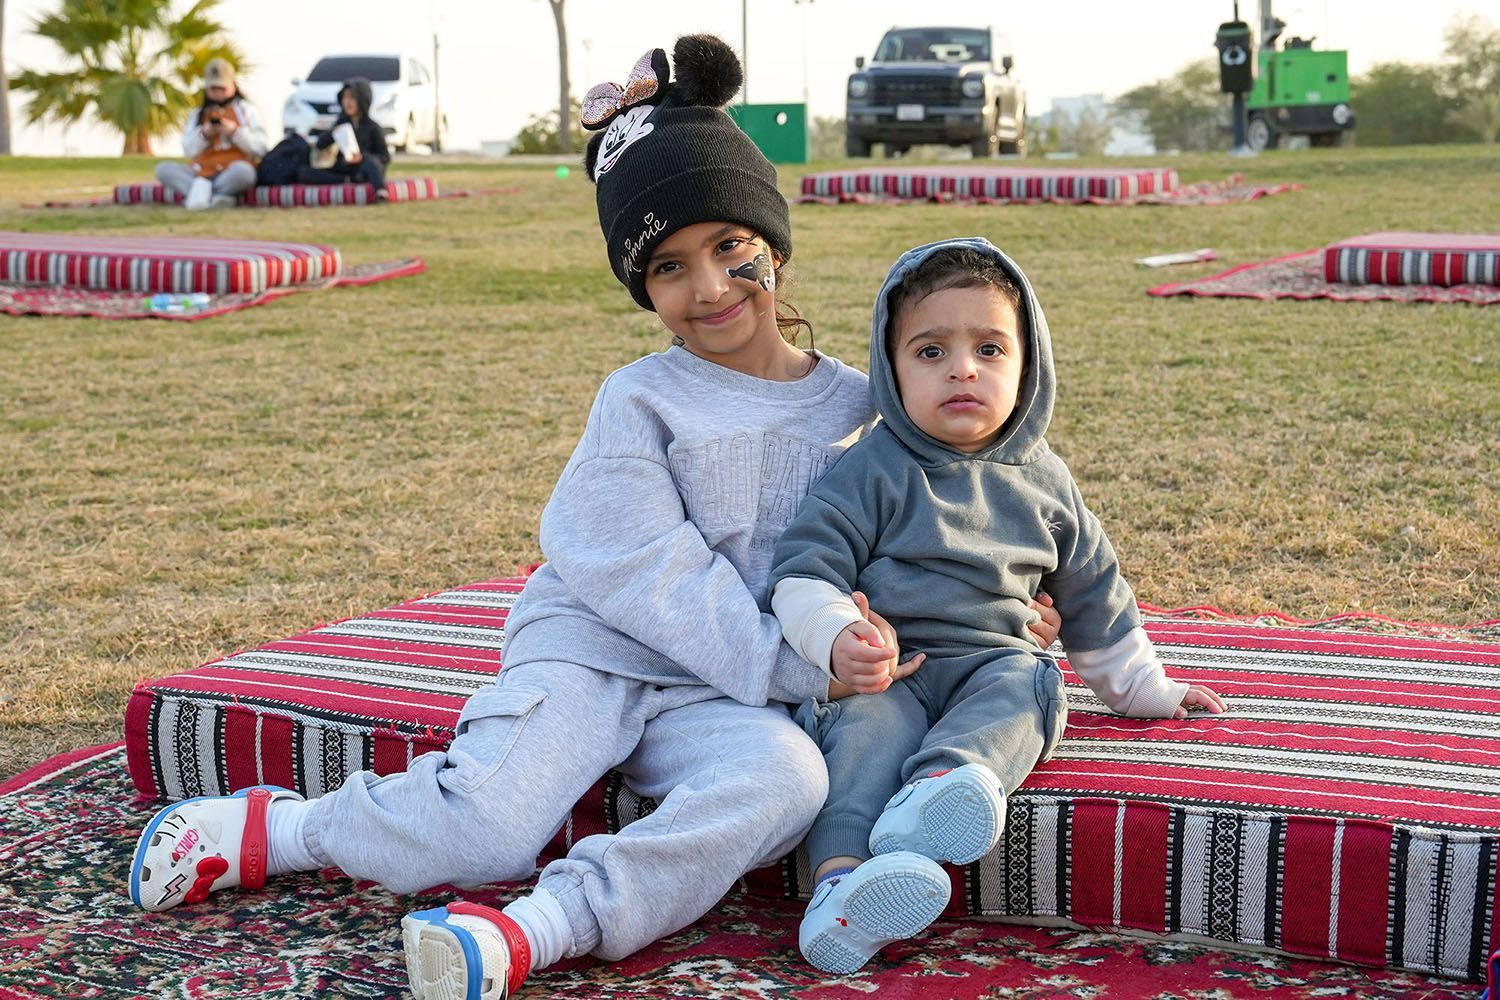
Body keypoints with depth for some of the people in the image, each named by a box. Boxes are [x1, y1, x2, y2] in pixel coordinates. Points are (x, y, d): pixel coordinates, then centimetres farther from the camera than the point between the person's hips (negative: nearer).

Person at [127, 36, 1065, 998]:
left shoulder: (855, 406, 8)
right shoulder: (640, 401, -3)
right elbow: (650, 573, -13)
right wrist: (785, 667, -21)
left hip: (717, 692, 3)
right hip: (590, 653, -2)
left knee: (786, 777, -31)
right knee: (485, 834, -23)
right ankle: (267, 827, 3)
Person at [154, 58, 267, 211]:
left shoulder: (245, 109, 11)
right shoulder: (198, 113, 20)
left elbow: (260, 148, -1)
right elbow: (188, 151, 9)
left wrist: (235, 132, -13)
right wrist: (204, 134, -8)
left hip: (231, 172, -4)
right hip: (202, 172, 4)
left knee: (243, 170, -39)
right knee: (163, 168, -18)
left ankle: (199, 191, -22)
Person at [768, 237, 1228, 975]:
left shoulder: (1042, 481, 15)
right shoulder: (872, 472, 1)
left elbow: (1093, 593, 27)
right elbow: (803, 574, -5)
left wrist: (1141, 688, 32)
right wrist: (836, 638, -25)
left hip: (993, 661, 3)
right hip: (883, 667, -3)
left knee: (1023, 688, -30)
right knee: (872, 724, -34)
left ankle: (936, 787, -59)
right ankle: (841, 879, -55)